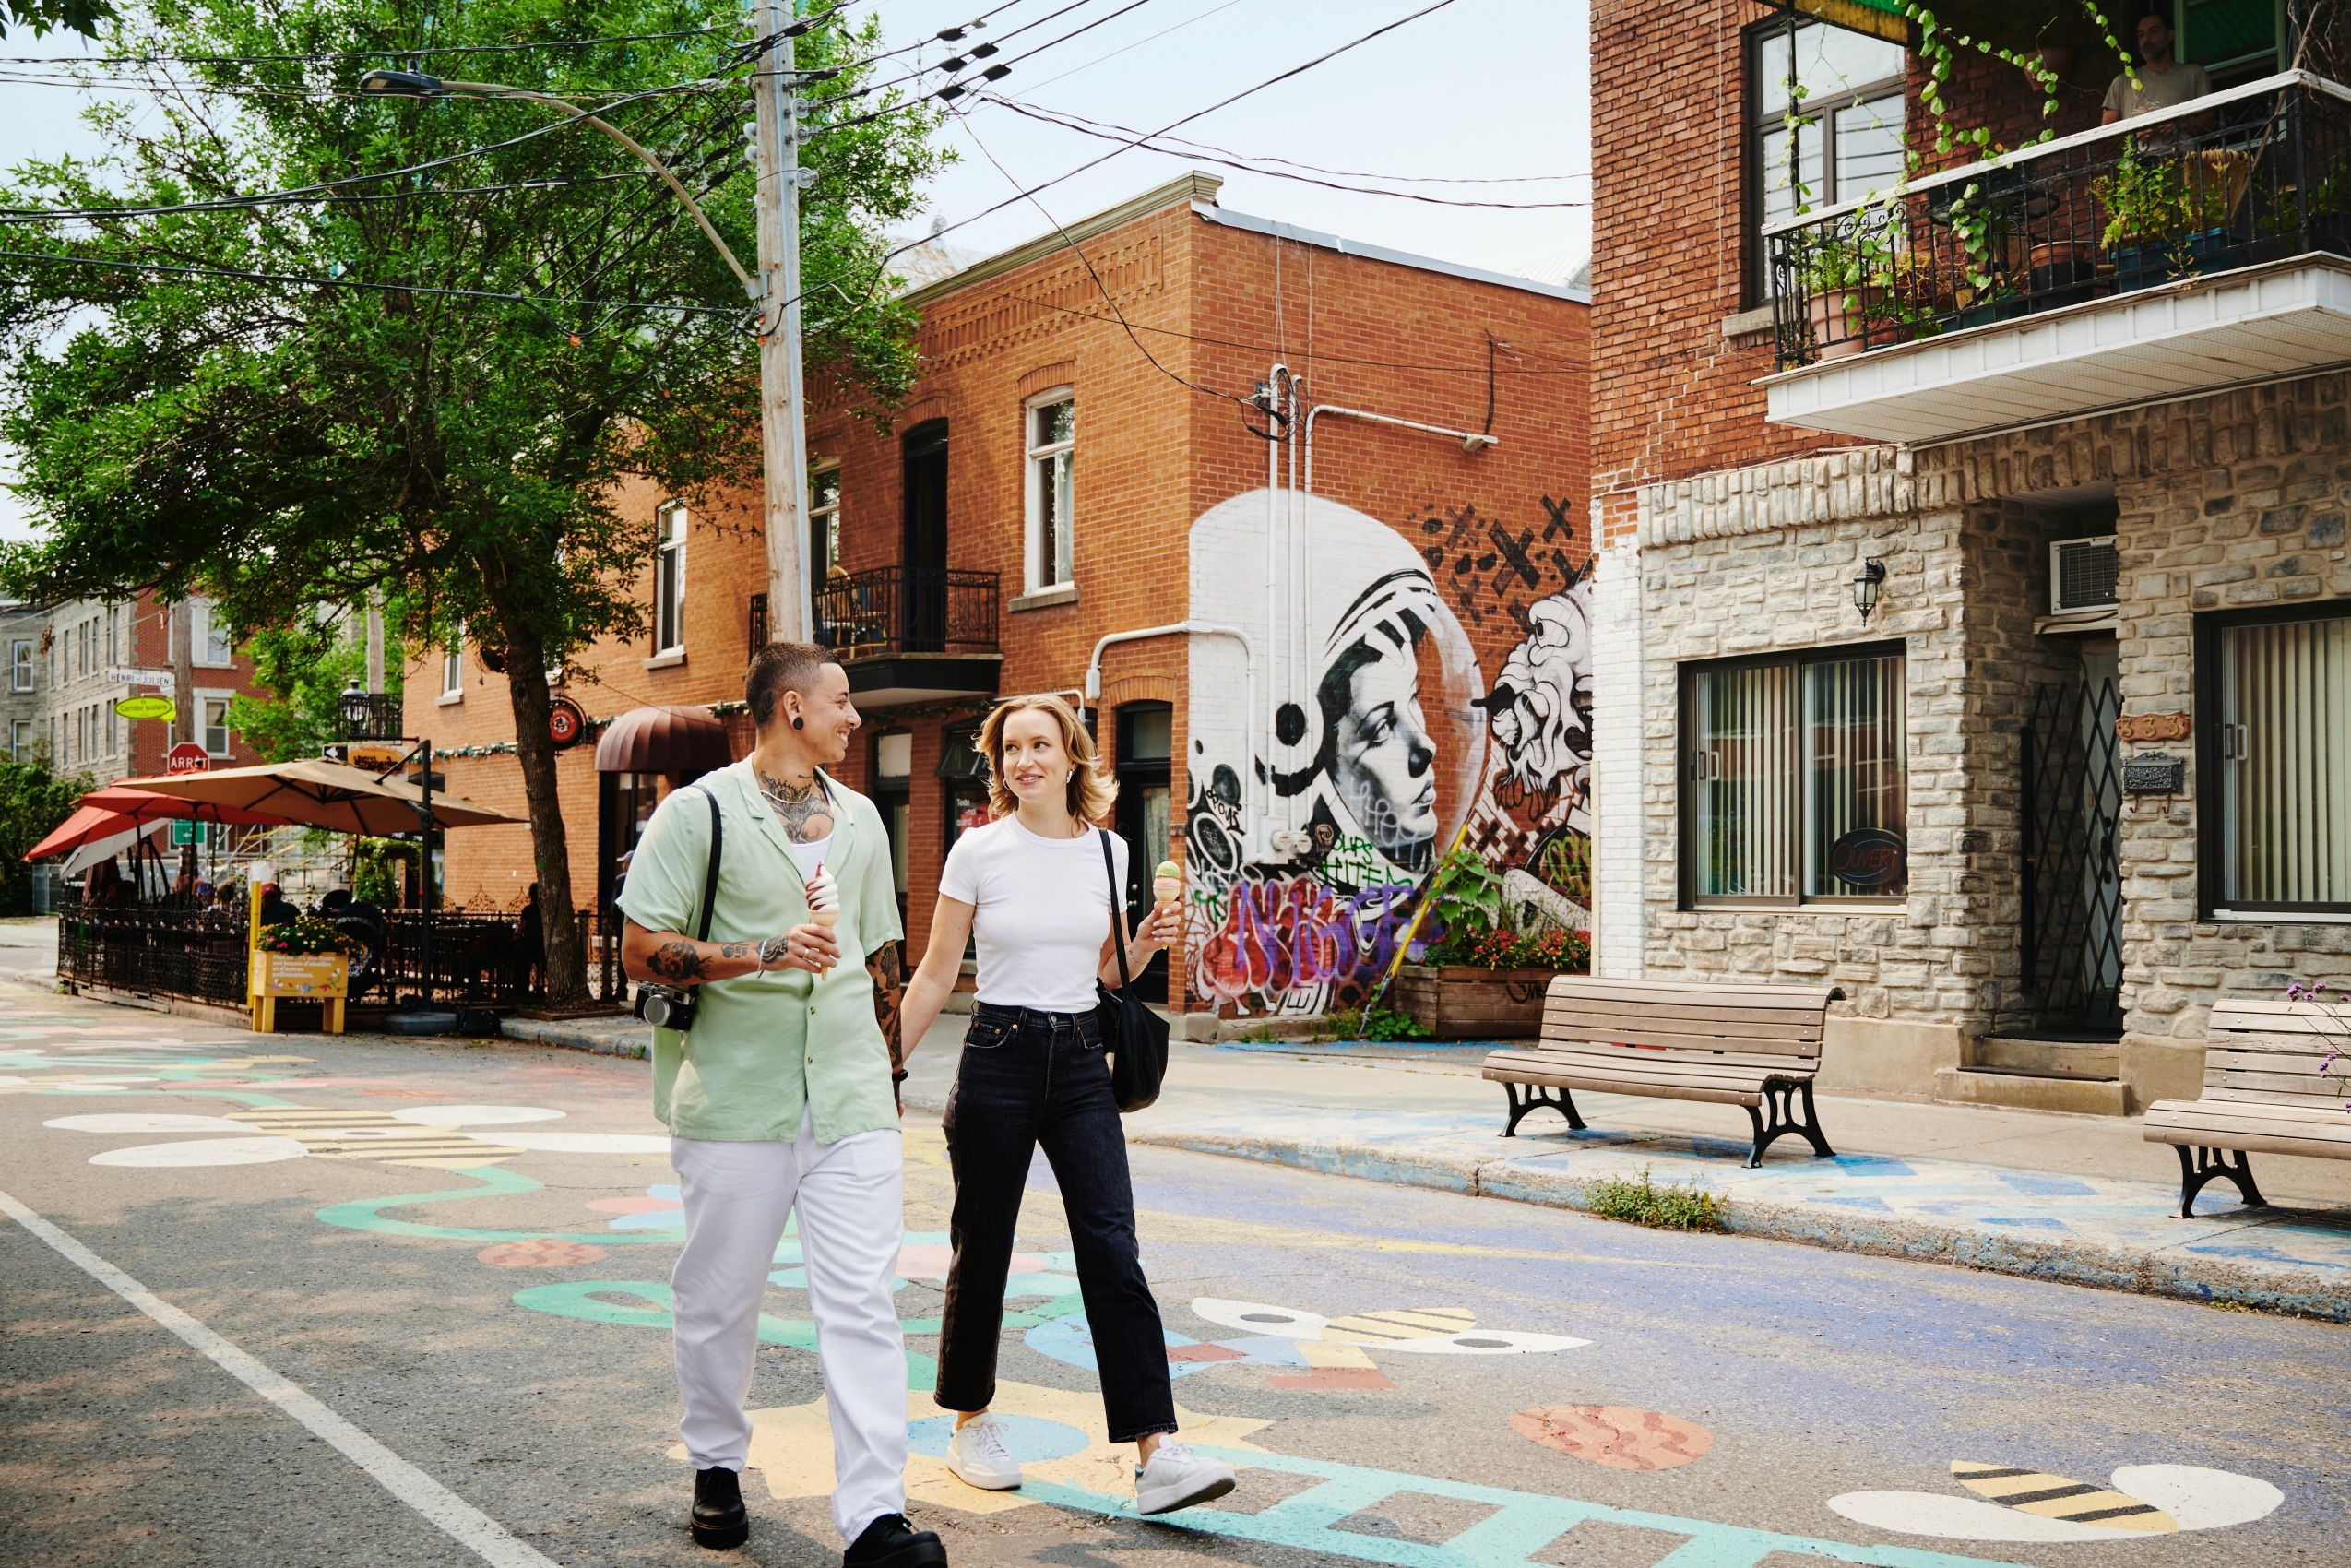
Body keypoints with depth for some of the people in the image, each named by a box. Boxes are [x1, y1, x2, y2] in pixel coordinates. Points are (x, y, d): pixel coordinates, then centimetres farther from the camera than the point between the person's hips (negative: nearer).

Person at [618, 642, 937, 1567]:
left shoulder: (860, 819, 15)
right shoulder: (699, 812, -3)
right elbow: (641, 952, -8)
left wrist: (886, 1067, 19)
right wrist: (765, 953, -19)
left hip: (851, 1104, 4)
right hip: (734, 1099, -3)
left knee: (862, 1301, -5)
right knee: (719, 1294, 9)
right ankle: (716, 1467, 31)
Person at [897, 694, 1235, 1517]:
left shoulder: (1108, 851, 5)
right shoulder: (979, 849, -3)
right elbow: (935, 975, 1)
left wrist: (1146, 945, -4)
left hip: (1080, 1062, 2)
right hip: (999, 1057, -2)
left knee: (1113, 1250, -7)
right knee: (982, 1250, 6)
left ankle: (1156, 1452, -9)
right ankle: (971, 1420, 27)